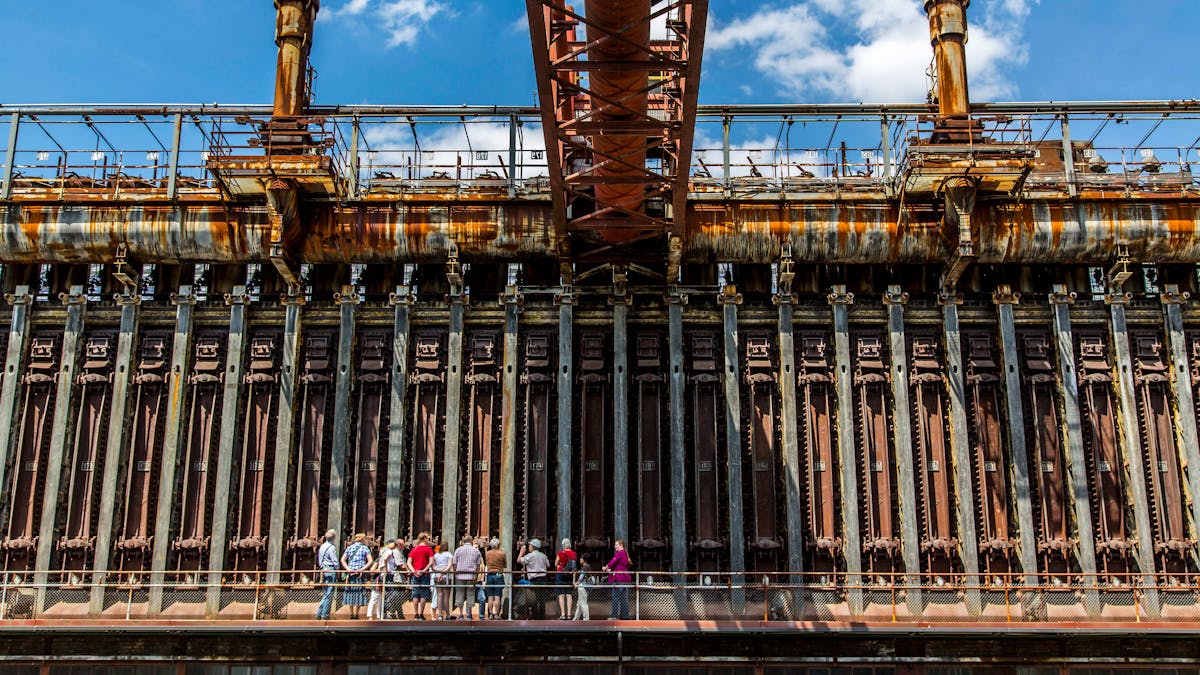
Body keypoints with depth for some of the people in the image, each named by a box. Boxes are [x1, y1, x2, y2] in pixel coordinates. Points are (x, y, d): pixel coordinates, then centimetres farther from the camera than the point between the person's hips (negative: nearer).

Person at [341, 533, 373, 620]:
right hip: (360, 574, -3)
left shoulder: (349, 548, 13)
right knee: (359, 593, 1)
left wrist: (348, 569, -6)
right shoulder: (365, 548, 3)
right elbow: (370, 561, -9)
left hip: (350, 573, 3)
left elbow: (343, 559, 3)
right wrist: (362, 569, -12)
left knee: (350, 592, 10)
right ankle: (356, 614, -2)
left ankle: (351, 613, 10)